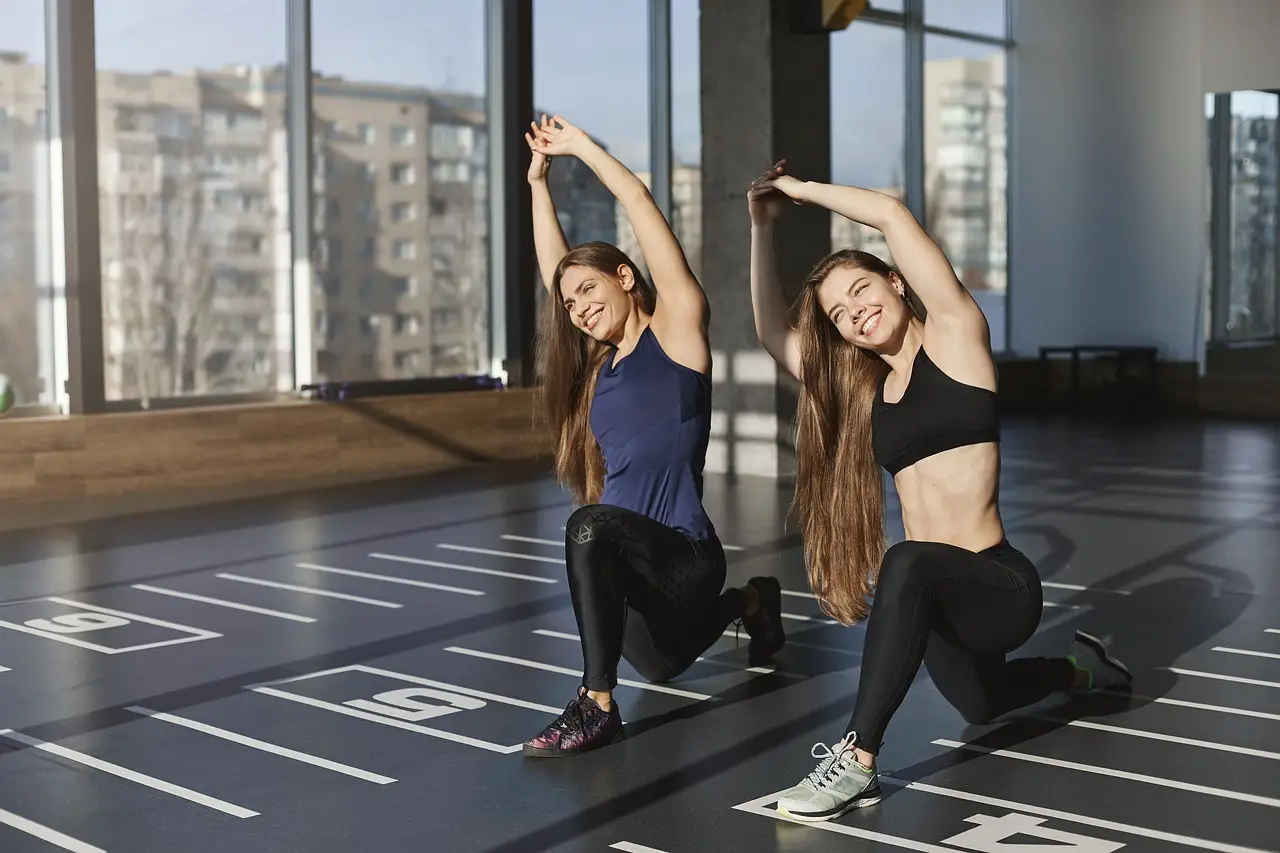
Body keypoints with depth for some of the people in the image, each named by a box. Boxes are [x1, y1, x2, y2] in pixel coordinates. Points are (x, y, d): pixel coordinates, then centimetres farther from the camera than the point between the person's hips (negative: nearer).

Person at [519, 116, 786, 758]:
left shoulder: (675, 327, -5)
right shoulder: (599, 363, 14)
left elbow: (638, 203, -6)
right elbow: (555, 267, 18)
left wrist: (580, 146, 4)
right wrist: (538, 179, 21)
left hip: (685, 555, -9)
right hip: (635, 560, 9)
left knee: (591, 526, -37)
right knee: (661, 665, 28)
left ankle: (597, 705, -31)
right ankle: (748, 603, 51)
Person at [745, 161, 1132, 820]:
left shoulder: (954, 337, -6)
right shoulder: (861, 392, 10)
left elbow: (894, 215, -14)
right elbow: (773, 334, 8)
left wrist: (799, 189, -3)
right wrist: (762, 225, 3)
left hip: (1001, 587, -9)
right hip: (940, 596, 9)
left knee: (908, 566, -39)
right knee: (978, 705, 30)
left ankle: (857, 761, -35)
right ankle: (1079, 670, 58)